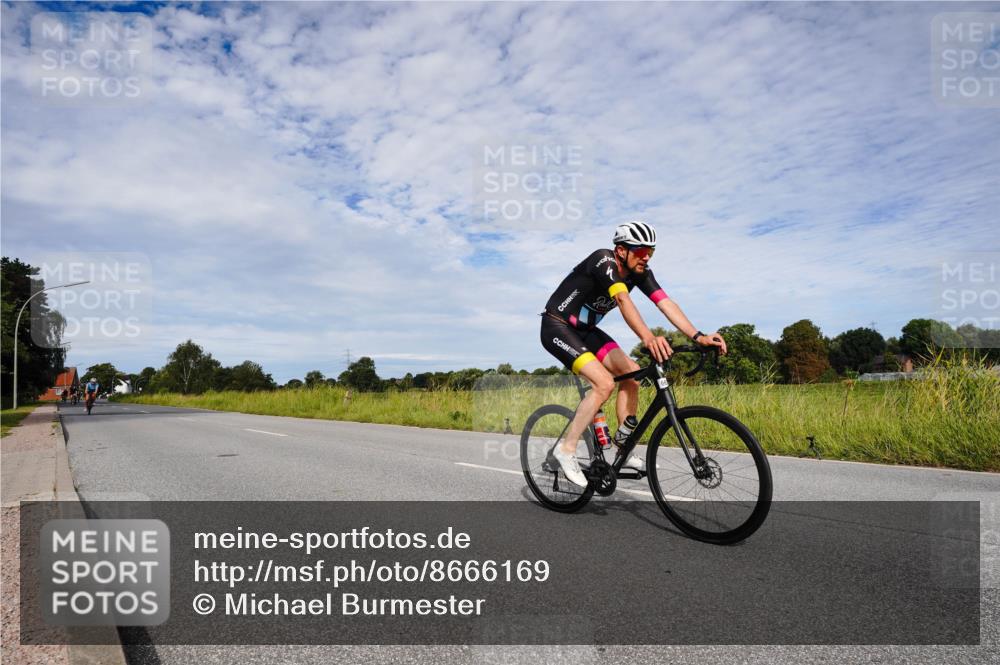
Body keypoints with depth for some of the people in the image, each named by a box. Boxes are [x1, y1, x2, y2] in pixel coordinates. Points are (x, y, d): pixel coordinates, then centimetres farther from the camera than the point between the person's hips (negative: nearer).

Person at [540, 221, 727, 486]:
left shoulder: (640, 272, -3)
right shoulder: (603, 260, -25)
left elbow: (665, 303, -14)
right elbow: (623, 300, -42)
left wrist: (699, 336, -27)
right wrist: (648, 337, -57)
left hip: (585, 330, 8)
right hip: (557, 327, -8)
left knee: (631, 372, -4)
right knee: (605, 383, -23)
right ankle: (566, 449, -12)